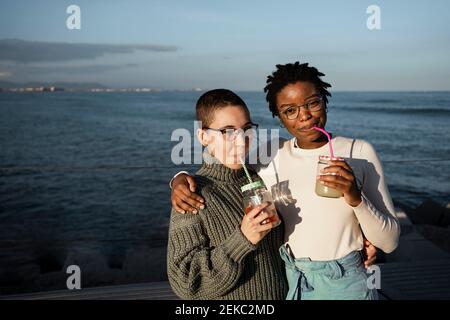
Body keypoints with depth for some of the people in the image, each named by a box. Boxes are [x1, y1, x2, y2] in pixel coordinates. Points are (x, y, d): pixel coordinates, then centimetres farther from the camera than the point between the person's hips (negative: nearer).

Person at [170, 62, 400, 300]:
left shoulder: (360, 152, -9)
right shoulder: (271, 156, -5)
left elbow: (389, 242, -8)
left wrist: (356, 198, -25)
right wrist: (181, 178, -13)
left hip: (345, 285, -1)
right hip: (287, 282, 2)